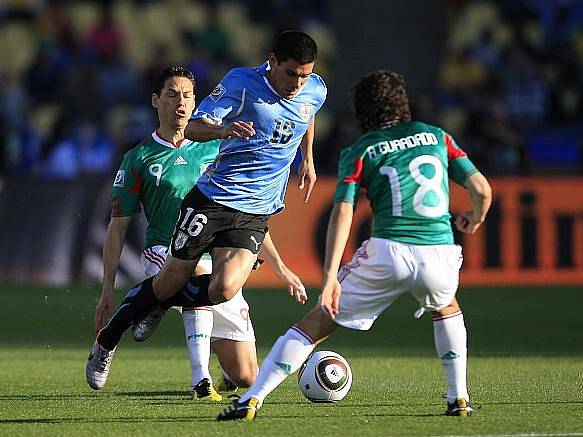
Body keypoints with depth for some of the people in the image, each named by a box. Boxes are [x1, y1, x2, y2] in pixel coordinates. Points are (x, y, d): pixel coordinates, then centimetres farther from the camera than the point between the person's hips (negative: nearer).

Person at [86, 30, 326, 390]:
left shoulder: (315, 91, 3)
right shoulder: (242, 82, -12)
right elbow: (194, 128, -17)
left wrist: (308, 161, 30)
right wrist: (222, 130, -37)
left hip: (256, 213, 3)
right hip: (213, 198, -3)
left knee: (223, 290, -18)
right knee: (173, 279, -1)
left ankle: (151, 301, 14)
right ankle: (107, 341, 24)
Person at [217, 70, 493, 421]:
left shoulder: (360, 152, 10)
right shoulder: (437, 136, 17)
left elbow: (342, 213, -3)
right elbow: (482, 190, 13)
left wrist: (330, 276, -10)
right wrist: (474, 220, 36)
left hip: (388, 253, -2)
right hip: (439, 255, 2)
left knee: (316, 323, 7)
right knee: (447, 309, 37)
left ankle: (252, 399, -3)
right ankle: (459, 398, 26)